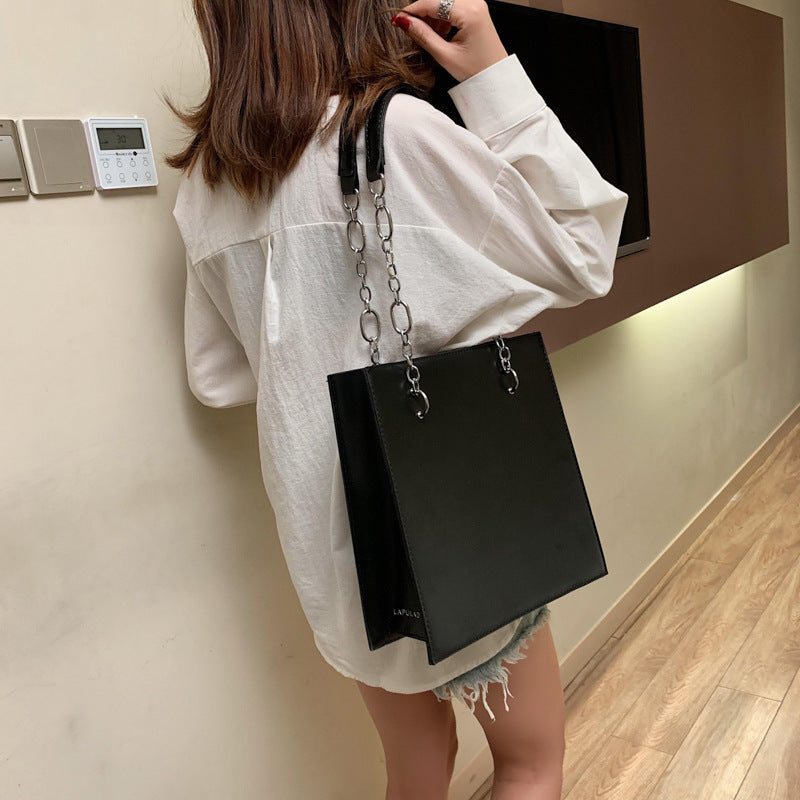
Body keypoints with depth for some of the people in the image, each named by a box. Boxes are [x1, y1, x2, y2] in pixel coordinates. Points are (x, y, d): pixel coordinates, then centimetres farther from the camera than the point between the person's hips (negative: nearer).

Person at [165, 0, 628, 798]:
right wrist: (496, 77, -8)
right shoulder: (399, 131, -17)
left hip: (325, 524, 6)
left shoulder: (206, 182, 3)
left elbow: (217, 376, 8)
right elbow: (580, 258, -9)